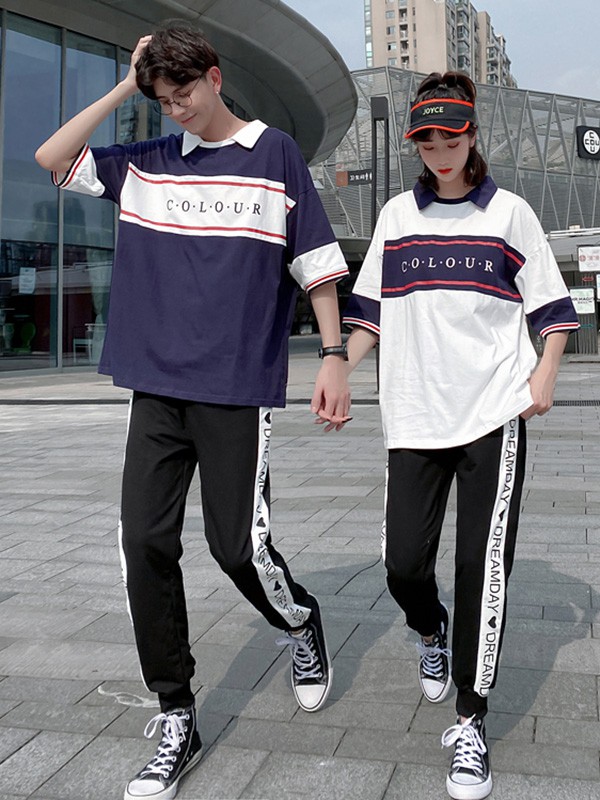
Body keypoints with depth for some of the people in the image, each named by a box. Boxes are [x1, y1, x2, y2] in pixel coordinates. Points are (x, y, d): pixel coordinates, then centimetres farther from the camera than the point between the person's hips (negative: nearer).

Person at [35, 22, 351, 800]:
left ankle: (301, 624, 32)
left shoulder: (274, 154, 3)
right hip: (156, 386, 4)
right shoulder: (147, 163, 14)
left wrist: (334, 358, -5)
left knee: (237, 544, -3)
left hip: (239, 388, -4)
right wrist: (125, 86, 8)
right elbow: (52, 158, 10)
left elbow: (317, 263, 1)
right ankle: (176, 718, 15)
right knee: (146, 545, 0)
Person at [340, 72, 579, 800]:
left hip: (495, 411, -2)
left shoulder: (508, 212, 6)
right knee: (404, 562, 0)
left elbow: (550, 305, 8)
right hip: (414, 414, 3)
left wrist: (545, 372, -8)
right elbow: (372, 309, 15)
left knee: (483, 565, -6)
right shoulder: (396, 214, 13)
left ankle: (470, 724, 6)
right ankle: (432, 632, 36)